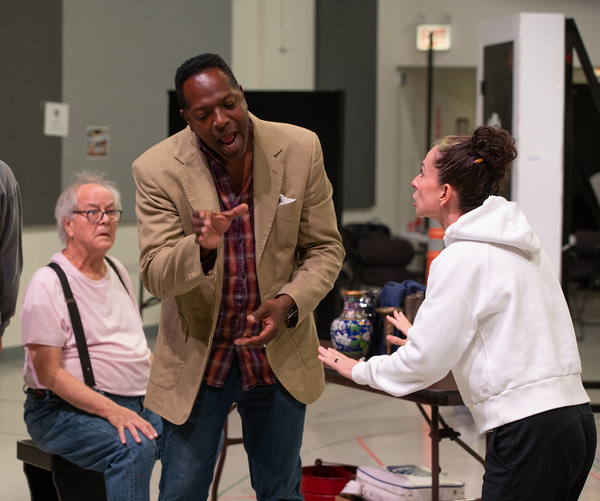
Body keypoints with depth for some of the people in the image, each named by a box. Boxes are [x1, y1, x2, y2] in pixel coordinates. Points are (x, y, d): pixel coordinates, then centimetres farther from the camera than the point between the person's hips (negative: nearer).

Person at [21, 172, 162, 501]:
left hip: (136, 404, 8)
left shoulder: (116, 271, 17)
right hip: (66, 409, -8)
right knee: (135, 447, -33)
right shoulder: (47, 285, -9)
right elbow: (49, 372, -15)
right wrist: (111, 410, -24)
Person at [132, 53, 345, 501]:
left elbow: (325, 248, -2)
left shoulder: (300, 150, -10)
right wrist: (201, 247, -40)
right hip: (196, 360, -1)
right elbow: (156, 277, -18)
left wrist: (288, 302, -20)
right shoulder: (157, 170, -15)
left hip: (280, 357, 2)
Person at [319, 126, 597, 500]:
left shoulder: (461, 259, -11)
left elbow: (424, 361, -9)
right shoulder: (520, 245, 15)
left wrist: (358, 370, 8)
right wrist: (421, 336, 36)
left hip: (529, 430, -9)